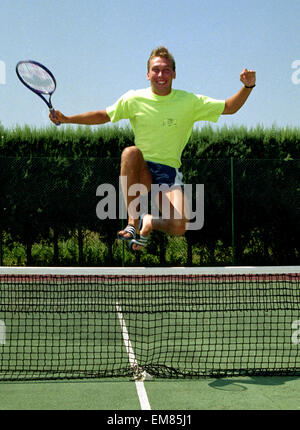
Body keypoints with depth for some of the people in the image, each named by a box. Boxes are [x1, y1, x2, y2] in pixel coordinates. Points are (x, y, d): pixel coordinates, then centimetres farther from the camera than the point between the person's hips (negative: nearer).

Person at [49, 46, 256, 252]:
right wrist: (67, 119, 2)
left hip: (169, 174, 0)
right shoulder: (134, 99, 1)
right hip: (141, 170, 0)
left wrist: (248, 86, -10)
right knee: (131, 152, -37)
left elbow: (229, 107, 6)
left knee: (179, 228, -24)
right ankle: (133, 222, -28)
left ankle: (149, 223, 14)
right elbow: (103, 116, 11)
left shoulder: (189, 102, 0)